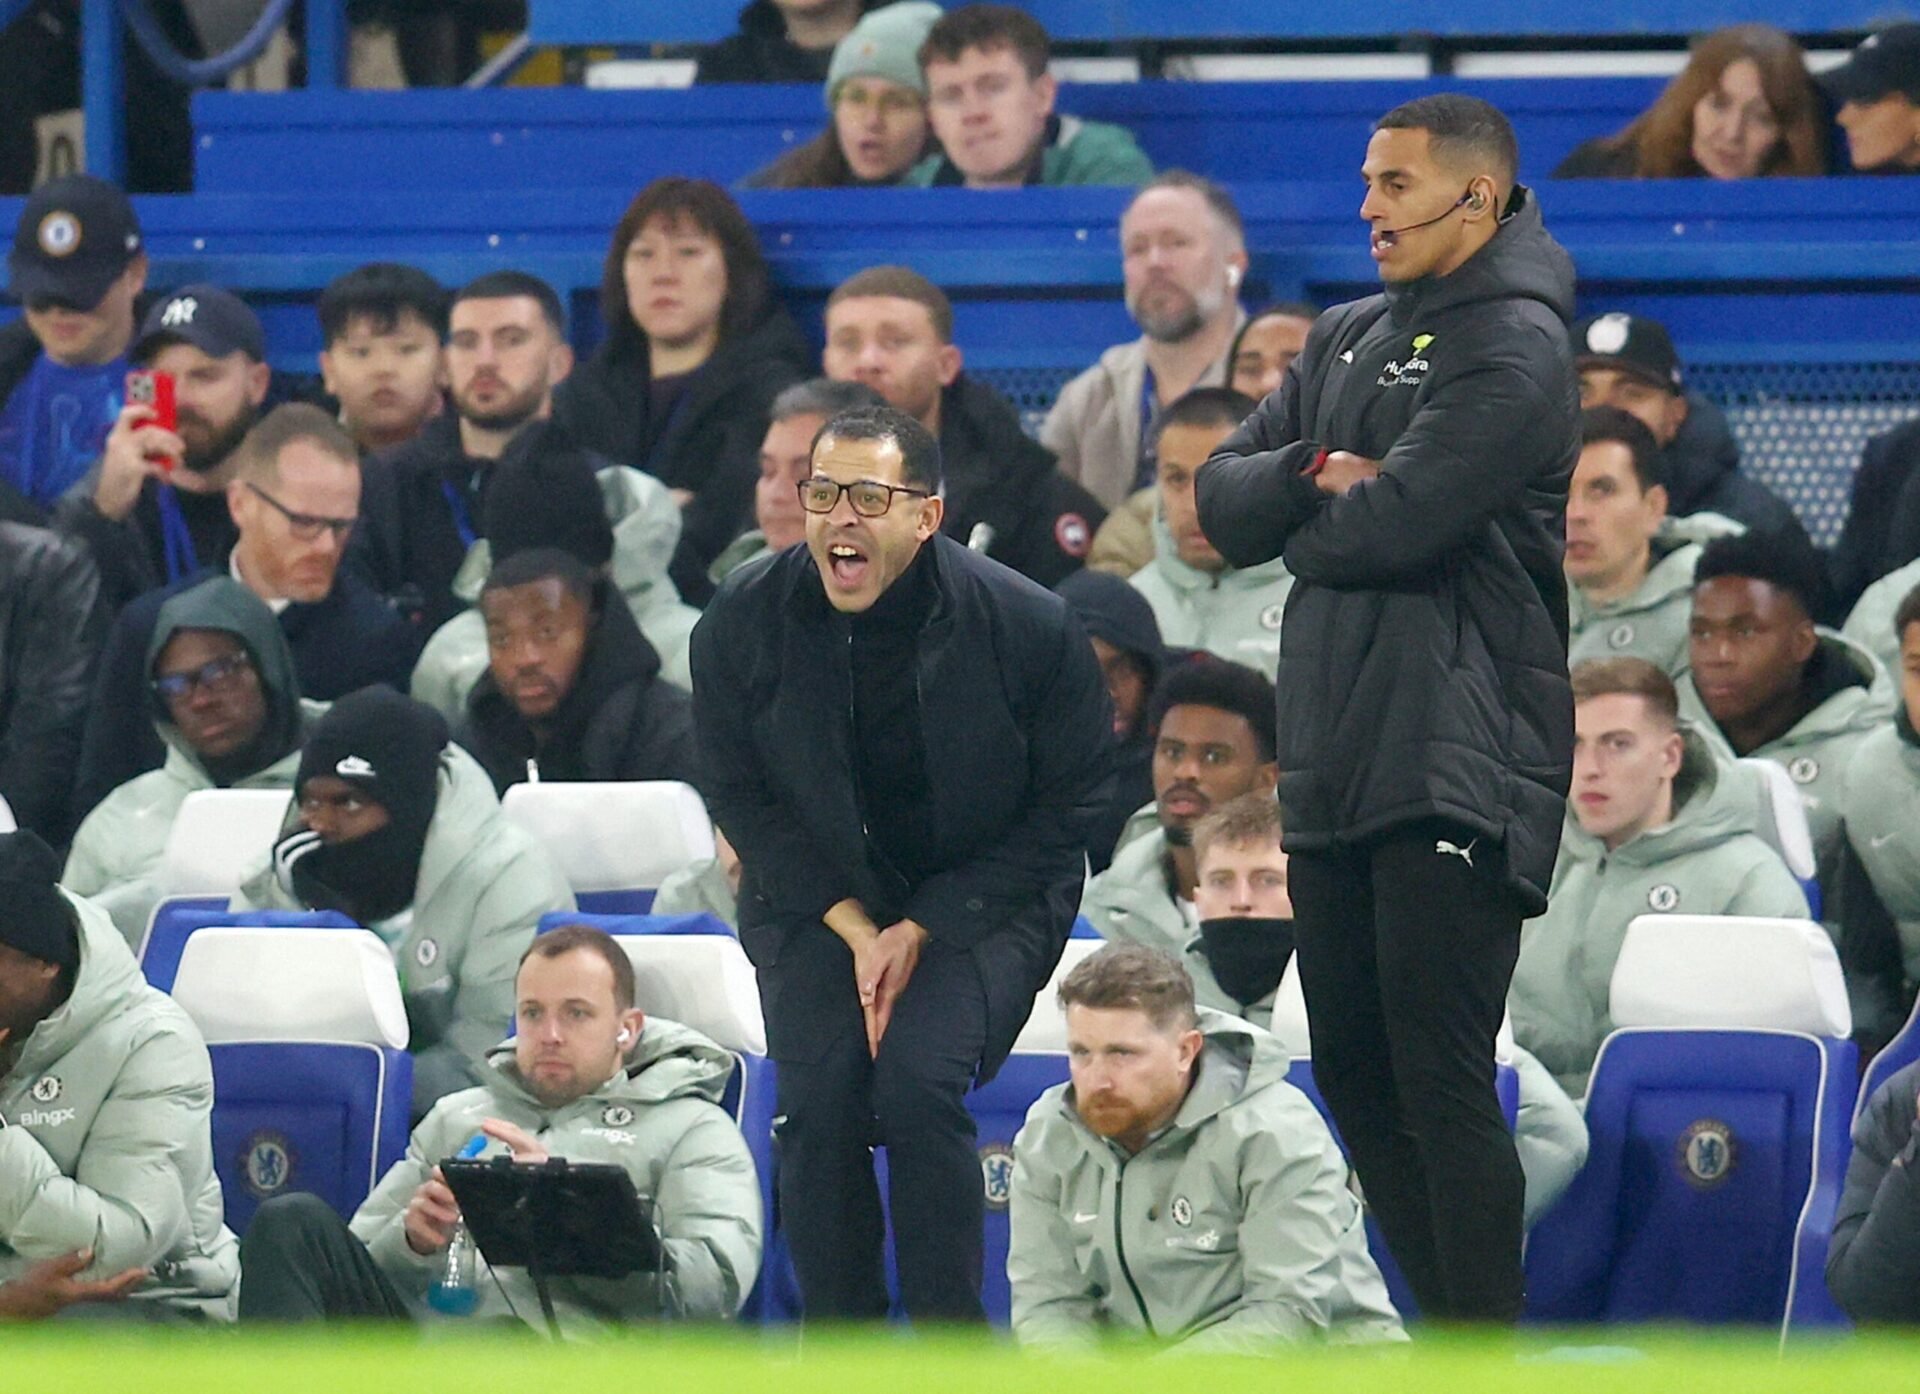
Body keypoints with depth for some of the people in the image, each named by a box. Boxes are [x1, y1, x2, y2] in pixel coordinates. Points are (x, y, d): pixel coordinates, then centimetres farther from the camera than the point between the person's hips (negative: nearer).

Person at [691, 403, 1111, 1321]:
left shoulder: (1027, 627, -16)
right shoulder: (741, 625, -8)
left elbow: (1068, 809, -7)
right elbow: (742, 800, 1)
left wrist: (923, 930, -14)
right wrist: (855, 931, -11)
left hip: (984, 899, -2)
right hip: (816, 899, 2)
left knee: (918, 1083, -26)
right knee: (820, 1094, -22)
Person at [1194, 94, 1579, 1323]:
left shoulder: (1516, 348, -9)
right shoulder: (1347, 339, 18)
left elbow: (1389, 526, -19)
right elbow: (1222, 496, 10)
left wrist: (1295, 524, 1)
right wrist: (1316, 474, -10)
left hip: (1454, 766, -9)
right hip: (1334, 760, 9)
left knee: (1441, 1079, -11)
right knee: (1356, 1072, 11)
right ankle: (1449, 1325, 20)